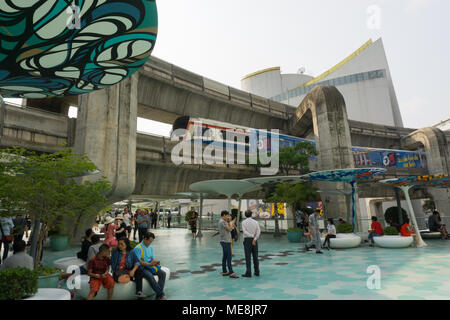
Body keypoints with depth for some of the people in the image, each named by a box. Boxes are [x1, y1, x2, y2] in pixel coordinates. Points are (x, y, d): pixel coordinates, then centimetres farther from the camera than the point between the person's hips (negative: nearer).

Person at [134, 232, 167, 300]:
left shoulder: (150, 247, 14)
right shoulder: (138, 248, -9)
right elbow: (138, 261, -14)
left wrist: (156, 261, -8)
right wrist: (149, 264, -21)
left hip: (150, 266, 7)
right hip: (142, 267, -6)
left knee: (163, 273, -18)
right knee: (150, 276, -36)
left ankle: (158, 296, -22)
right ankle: (162, 295, -28)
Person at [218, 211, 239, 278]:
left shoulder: (222, 221, 16)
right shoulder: (222, 221, -16)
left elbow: (228, 229, 16)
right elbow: (229, 229, -18)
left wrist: (229, 222, 9)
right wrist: (233, 222, -4)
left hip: (225, 241, 10)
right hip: (225, 242, -10)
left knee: (225, 257, 12)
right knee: (229, 257, -9)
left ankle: (224, 271, 17)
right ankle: (231, 272, -8)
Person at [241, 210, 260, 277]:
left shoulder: (244, 222, -3)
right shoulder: (255, 222, 4)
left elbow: (244, 231, -15)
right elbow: (259, 231, -7)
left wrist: (252, 236, -10)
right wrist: (254, 239, -11)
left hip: (247, 239, -3)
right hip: (254, 240, 4)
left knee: (248, 257, -1)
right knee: (255, 256, 10)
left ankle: (248, 273, -1)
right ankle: (257, 272, 14)